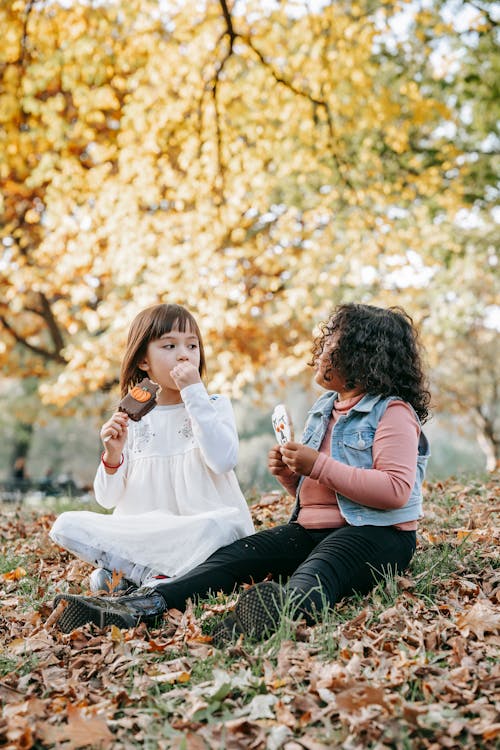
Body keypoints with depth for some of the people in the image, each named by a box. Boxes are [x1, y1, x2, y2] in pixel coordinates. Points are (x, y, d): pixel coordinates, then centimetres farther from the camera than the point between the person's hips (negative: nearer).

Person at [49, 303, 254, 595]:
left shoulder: (215, 406, 3)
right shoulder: (131, 418, 8)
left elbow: (223, 460, -19)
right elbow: (107, 499, 8)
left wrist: (194, 392, -16)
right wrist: (113, 454, -13)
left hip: (200, 531, -2)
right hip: (143, 530, 2)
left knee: (224, 525, -36)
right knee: (66, 525, -17)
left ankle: (125, 573, -21)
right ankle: (160, 576, -22)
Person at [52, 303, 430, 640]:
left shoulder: (393, 412, -7)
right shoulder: (324, 408, 20)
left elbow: (396, 490, -21)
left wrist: (318, 466, -21)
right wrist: (289, 473, 2)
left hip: (377, 533, -8)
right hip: (311, 528, 8)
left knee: (319, 568, -40)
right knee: (235, 555, -13)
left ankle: (289, 608, -73)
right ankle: (139, 606, -30)